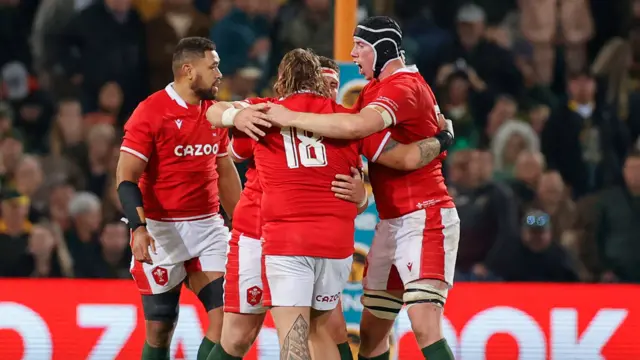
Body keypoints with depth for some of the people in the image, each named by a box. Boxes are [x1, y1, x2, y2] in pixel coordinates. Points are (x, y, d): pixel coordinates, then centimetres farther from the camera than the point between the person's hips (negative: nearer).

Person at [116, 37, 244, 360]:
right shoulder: (151, 112, -10)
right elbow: (126, 176, -14)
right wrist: (138, 228, -26)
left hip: (208, 226, 5)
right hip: (162, 230, -5)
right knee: (160, 327, 1)